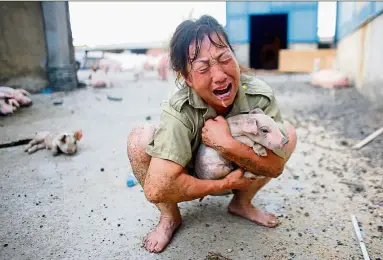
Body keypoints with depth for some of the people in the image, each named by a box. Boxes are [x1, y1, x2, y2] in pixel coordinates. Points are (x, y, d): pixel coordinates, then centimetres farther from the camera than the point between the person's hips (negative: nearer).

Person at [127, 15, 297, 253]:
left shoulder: (260, 95, -26)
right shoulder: (180, 112, -35)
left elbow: (276, 166, -21)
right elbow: (156, 189, -42)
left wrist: (226, 144, -37)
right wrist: (225, 184, -32)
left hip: (239, 175, 3)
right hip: (190, 180, -3)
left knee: (287, 132, -13)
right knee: (140, 139, -29)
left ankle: (242, 203, 7)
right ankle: (170, 216, -2)